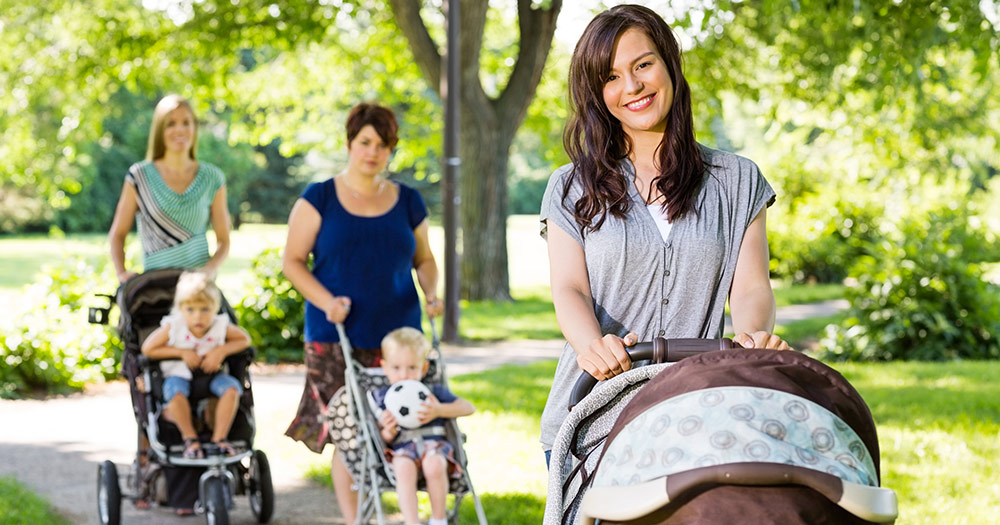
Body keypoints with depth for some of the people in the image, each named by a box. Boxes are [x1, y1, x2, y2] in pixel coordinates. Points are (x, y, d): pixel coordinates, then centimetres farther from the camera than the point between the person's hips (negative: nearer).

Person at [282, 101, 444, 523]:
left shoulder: (408, 202, 12)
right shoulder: (319, 198, 2)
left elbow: (423, 258, 23)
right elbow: (292, 261, 2)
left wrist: (431, 293, 2)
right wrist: (326, 301, -13)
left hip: (396, 335, 2)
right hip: (335, 336, -2)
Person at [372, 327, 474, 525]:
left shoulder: (433, 391, 15)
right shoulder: (381, 397, 15)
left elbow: (469, 408, 7)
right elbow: (382, 440, 12)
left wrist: (439, 410, -8)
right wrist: (387, 432, -13)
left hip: (434, 444, 0)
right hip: (402, 450, 0)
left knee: (434, 466, -36)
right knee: (404, 468, -37)